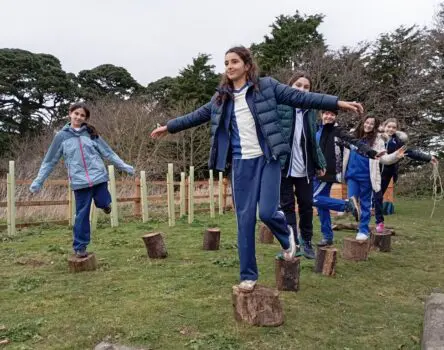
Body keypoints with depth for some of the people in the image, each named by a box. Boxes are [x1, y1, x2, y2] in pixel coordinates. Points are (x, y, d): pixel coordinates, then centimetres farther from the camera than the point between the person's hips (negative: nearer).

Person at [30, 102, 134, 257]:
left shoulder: (92, 133, 8)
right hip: (80, 182, -1)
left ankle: (104, 203, 32)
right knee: (82, 215, 1)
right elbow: (49, 161, 9)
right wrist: (38, 181, 7)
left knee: (103, 204, -6)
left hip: (99, 177, 1)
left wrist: (124, 166, 3)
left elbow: (108, 153, 9)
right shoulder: (61, 136, 5)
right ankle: (79, 247, 15)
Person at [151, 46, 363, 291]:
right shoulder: (221, 97, 11)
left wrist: (337, 103, -9)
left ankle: (286, 235, 24)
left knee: (267, 212, -14)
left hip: (266, 159, -3)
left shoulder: (266, 86, 1)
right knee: (245, 219, 3)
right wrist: (169, 126, 27)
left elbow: (300, 97, -3)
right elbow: (198, 115, 22)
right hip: (241, 163, 3)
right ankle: (248, 275, 15)